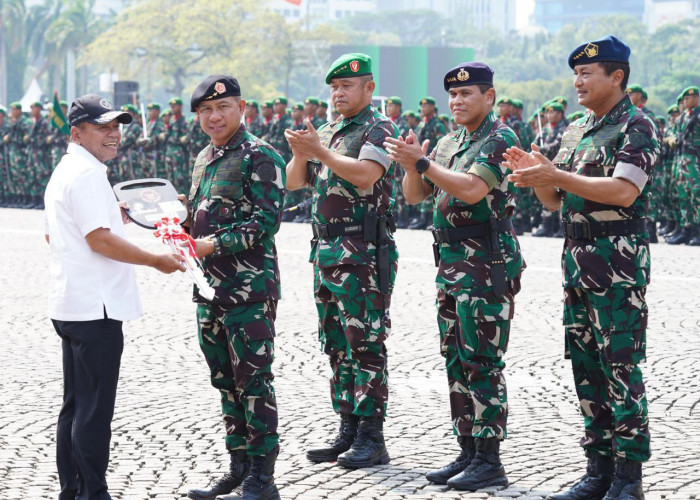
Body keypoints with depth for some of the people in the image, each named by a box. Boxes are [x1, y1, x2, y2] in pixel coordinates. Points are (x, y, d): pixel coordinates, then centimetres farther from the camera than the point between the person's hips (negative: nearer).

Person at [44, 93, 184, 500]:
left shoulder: (65, 172, 18)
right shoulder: (87, 174, -15)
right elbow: (100, 240, -21)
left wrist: (113, 216, 24)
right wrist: (156, 261, -15)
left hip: (70, 305, 11)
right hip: (94, 307, -11)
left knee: (76, 406, 15)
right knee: (95, 410, -6)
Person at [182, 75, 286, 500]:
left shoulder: (259, 157, -10)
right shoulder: (205, 158, 16)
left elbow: (267, 220, -18)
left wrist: (215, 245, -21)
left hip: (250, 290, -9)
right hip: (211, 289, 9)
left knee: (254, 381, -5)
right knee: (225, 381, 14)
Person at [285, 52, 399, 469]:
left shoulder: (379, 129, -5)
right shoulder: (328, 132, 19)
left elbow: (365, 174, -21)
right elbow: (294, 182, 16)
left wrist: (319, 151, -16)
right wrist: (300, 153, -4)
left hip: (364, 253, -8)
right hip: (326, 251, 8)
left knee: (365, 344, -8)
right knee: (338, 346, 10)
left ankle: (372, 438, -6)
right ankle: (348, 432, 16)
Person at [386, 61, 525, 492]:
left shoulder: (501, 139, -10)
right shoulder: (449, 143, 17)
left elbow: (472, 189, -24)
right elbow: (415, 195, 14)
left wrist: (423, 162, -22)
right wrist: (411, 164, -6)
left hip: (487, 266, -9)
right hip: (450, 263, 9)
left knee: (483, 364, -7)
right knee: (456, 362, 11)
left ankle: (489, 460, -3)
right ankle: (468, 452, 18)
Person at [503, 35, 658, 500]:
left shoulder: (637, 127, -8)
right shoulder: (576, 131, 16)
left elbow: (624, 191, -22)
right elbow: (554, 199, 18)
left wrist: (557, 176, -23)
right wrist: (536, 172, -3)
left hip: (619, 263, -8)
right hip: (577, 262, 8)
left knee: (621, 366, -7)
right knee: (586, 366, 9)